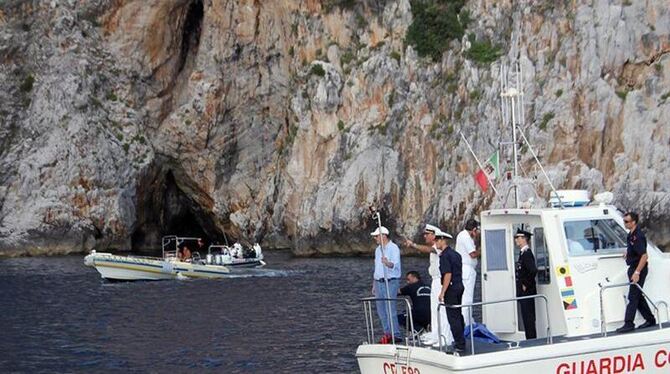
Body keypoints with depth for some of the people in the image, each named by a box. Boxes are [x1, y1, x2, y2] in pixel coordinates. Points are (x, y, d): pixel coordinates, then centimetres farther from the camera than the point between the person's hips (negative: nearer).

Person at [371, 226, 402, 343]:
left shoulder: (393, 248, -8)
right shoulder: (378, 250, 18)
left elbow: (395, 265, -20)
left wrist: (388, 263, -42)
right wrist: (374, 285, 21)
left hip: (390, 282, -8)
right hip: (379, 282, 8)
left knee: (390, 308, -12)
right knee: (381, 310, 7)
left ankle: (396, 334, -9)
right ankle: (387, 333, 12)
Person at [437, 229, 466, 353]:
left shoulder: (445, 255, -15)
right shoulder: (456, 254, 13)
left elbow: (448, 274, -21)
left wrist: (442, 292, -19)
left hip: (451, 288, -9)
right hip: (460, 286, 9)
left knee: (453, 317, -5)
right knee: (458, 315, 16)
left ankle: (459, 345, -6)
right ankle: (461, 342, 22)